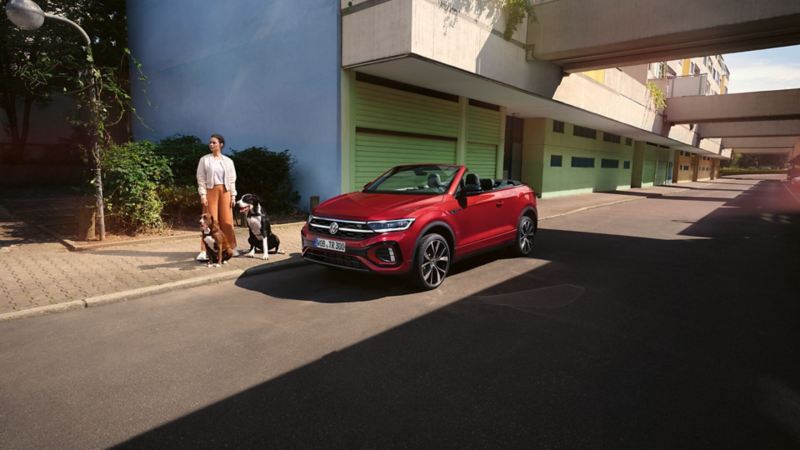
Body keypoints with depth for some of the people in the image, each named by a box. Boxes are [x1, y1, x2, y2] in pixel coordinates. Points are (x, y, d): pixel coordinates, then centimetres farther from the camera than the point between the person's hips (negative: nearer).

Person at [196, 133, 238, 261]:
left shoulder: (228, 161, 8)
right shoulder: (204, 160, 3)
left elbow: (232, 179, 9)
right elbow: (201, 179, -1)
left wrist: (233, 195, 3)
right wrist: (202, 195, -10)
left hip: (225, 192, 2)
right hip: (211, 191, -2)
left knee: (227, 220, 5)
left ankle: (231, 248, 14)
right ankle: (205, 250, -4)